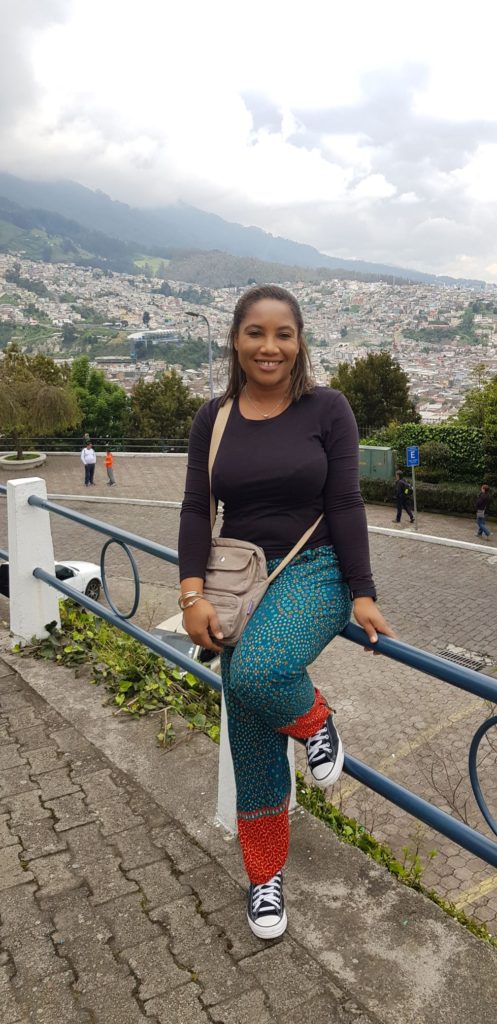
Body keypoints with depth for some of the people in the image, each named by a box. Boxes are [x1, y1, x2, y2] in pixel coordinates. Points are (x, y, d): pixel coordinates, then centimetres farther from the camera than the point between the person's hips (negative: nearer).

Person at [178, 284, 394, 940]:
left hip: (313, 571, -3)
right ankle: (265, 877, 30)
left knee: (257, 671, -34)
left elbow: (346, 505, -6)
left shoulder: (327, 409, -5)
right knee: (252, 746, 8)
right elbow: (197, 510, 1)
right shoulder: (214, 418, 3)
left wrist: (362, 596, -7)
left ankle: (316, 720, 3)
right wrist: (193, 594, -10)